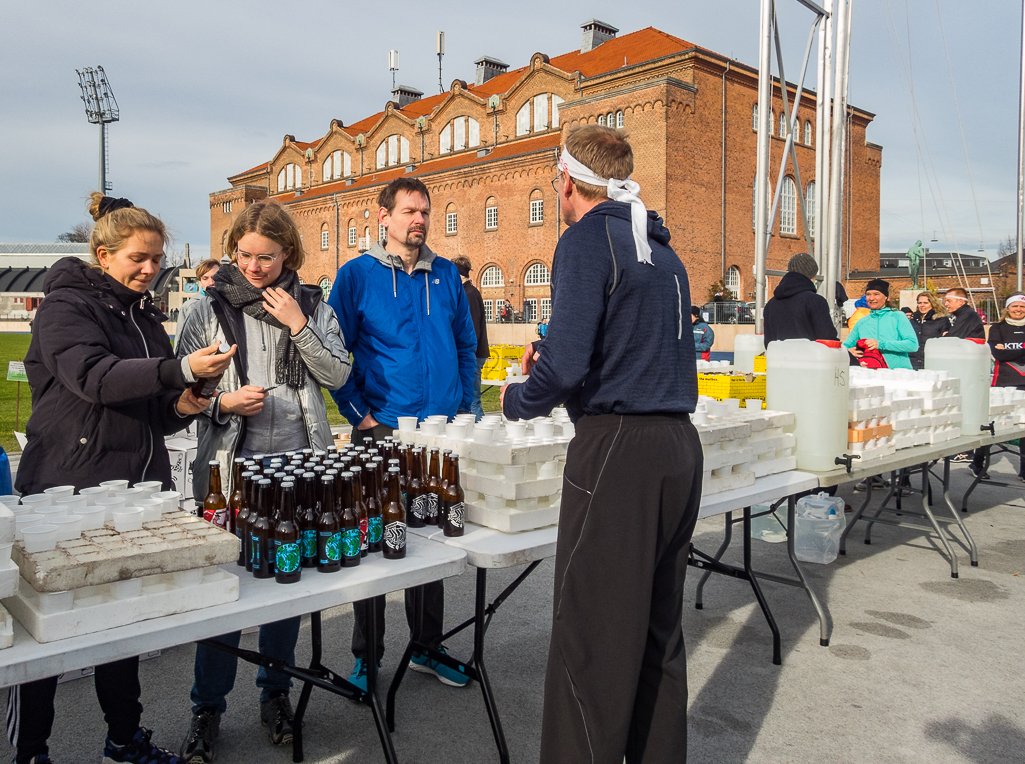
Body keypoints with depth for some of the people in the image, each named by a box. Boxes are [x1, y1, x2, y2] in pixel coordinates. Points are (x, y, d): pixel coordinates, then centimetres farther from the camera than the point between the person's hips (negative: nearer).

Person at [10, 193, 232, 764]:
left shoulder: (144, 315, 17)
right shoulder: (66, 305, -4)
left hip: (136, 486, 7)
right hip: (69, 488, -6)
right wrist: (180, 370, -34)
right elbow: (92, 375, -23)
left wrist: (180, 407, 0)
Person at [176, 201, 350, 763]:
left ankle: (275, 693, 30)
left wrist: (300, 326, -9)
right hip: (230, 465, -1)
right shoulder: (209, 309, 2)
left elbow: (338, 375, 0)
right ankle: (207, 709, 22)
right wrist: (223, 403, -16)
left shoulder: (313, 305, 6)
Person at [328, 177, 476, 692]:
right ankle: (366, 656, 24)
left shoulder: (446, 275, 9)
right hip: (381, 431, -3)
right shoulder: (357, 275, -2)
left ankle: (427, 648, 30)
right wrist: (359, 414, -10)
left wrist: (465, 409, 6)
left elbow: (466, 345, 14)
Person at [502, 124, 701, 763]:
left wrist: (517, 400, 1)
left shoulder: (588, 239, -7)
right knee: (659, 632, 18)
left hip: (619, 450, -9)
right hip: (680, 447, 9)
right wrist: (556, 361, 27)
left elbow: (564, 366, -18)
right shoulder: (663, 250, 18)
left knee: (590, 644, -1)